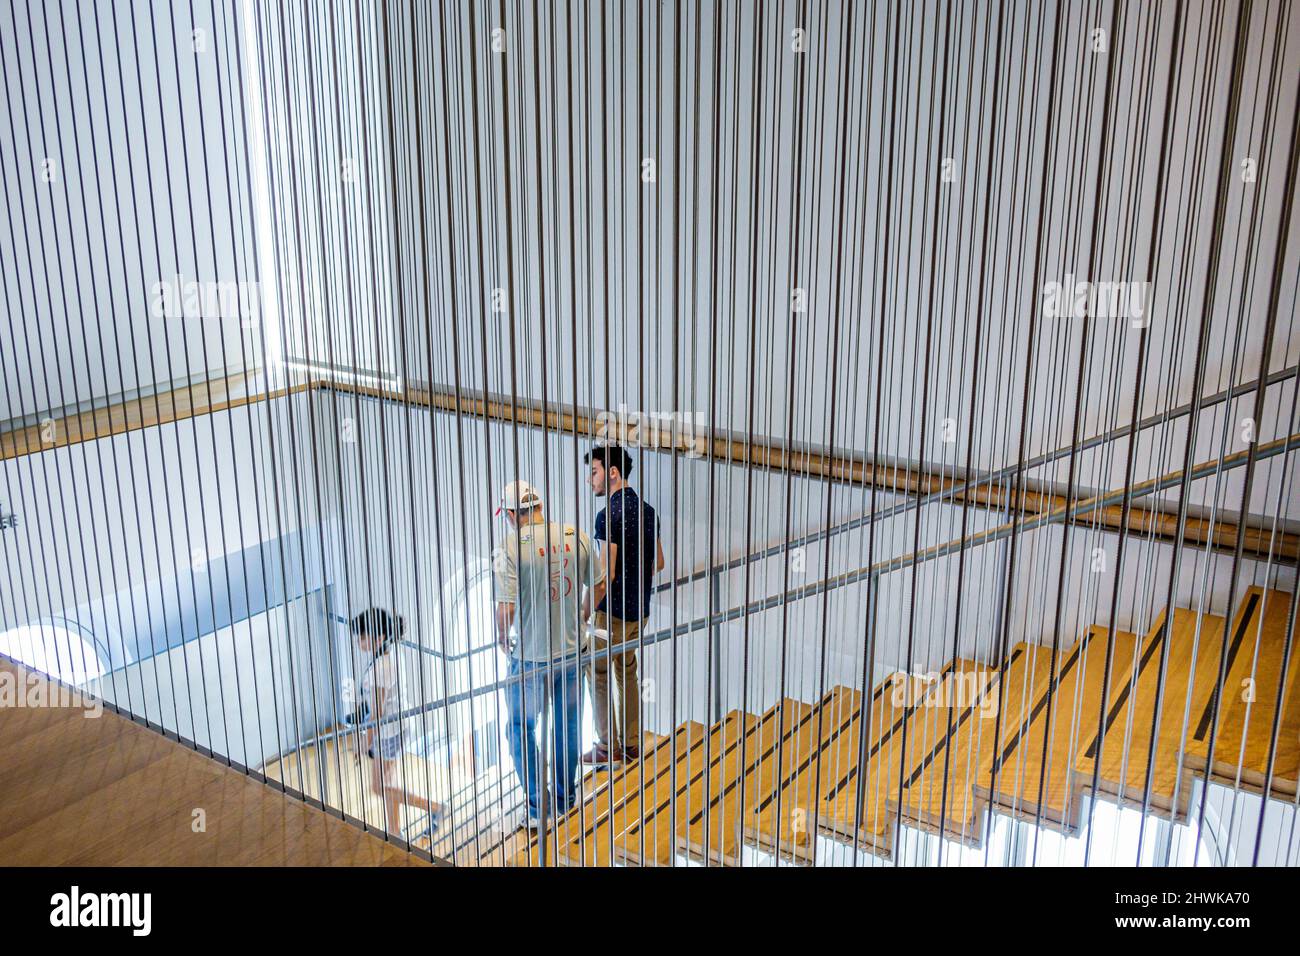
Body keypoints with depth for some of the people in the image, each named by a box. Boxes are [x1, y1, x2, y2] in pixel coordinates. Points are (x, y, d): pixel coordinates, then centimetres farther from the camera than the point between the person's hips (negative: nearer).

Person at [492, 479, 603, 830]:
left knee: (521, 729, 14)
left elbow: (506, 608, -21)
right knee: (567, 728, 19)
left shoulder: (511, 547, -18)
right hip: (571, 652, 4)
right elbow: (598, 586, 6)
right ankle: (564, 800, 33)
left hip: (530, 656, -4)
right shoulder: (576, 536, -4)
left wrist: (502, 639, -1)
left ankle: (538, 807, 17)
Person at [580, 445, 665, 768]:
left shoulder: (610, 514, -20)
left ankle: (608, 749, 13)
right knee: (627, 673, 18)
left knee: (599, 678, 6)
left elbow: (605, 574, -22)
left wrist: (584, 613, -13)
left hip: (611, 611, -8)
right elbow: (658, 563, 13)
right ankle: (631, 742, 26)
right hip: (639, 609, 8)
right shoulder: (647, 511, 5)